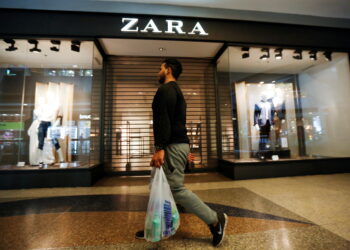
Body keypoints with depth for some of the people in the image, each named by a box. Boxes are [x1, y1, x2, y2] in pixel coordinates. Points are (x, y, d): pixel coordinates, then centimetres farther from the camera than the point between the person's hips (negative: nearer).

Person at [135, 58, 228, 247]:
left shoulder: (166, 89, -8)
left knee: (176, 189, -6)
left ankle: (215, 220, 6)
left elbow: (164, 120, -22)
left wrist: (160, 148, -26)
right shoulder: (175, 90, 24)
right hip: (176, 145, 11)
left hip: (173, 146, -11)